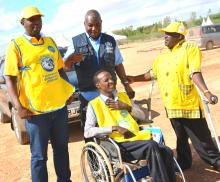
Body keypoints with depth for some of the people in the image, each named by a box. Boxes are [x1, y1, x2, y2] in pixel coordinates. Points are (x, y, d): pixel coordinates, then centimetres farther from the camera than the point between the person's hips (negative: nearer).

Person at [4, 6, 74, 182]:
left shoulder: (50, 41, 13)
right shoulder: (16, 45, -4)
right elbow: (10, 78, -8)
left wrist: (69, 91, 10)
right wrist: (19, 107, -17)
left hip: (60, 105, 6)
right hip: (36, 110, -5)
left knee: (62, 149, 18)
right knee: (39, 156, 4)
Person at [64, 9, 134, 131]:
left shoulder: (110, 41, 8)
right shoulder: (76, 42, 1)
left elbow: (118, 65, 13)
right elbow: (64, 65, -1)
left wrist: (126, 84, 9)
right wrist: (71, 59, -23)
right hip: (88, 95, -2)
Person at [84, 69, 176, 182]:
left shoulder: (123, 96, 20)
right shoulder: (94, 105, 3)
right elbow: (87, 132, -8)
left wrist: (127, 107, 2)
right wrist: (115, 128, -15)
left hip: (137, 137, 6)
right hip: (119, 144, -5)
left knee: (167, 152, -18)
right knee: (151, 146, -30)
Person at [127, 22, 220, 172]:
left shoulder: (190, 48, -8)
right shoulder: (163, 55, 13)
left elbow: (195, 73, -20)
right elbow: (153, 73, 24)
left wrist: (206, 92, -33)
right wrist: (134, 79, 21)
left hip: (189, 103, -6)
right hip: (172, 104, 6)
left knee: (201, 138, 3)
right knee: (181, 137, 19)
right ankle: (184, 162, 34)